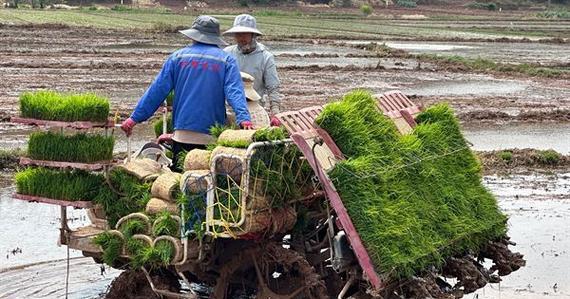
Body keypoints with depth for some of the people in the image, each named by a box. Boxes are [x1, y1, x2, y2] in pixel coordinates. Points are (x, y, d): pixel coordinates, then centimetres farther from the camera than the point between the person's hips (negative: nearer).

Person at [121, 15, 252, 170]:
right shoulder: (227, 60, 5)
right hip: (214, 137, -1)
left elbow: (157, 90, 6)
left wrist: (135, 118, 10)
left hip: (183, 133, 1)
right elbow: (235, 92, -11)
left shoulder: (178, 57, 9)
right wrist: (244, 118, -21)